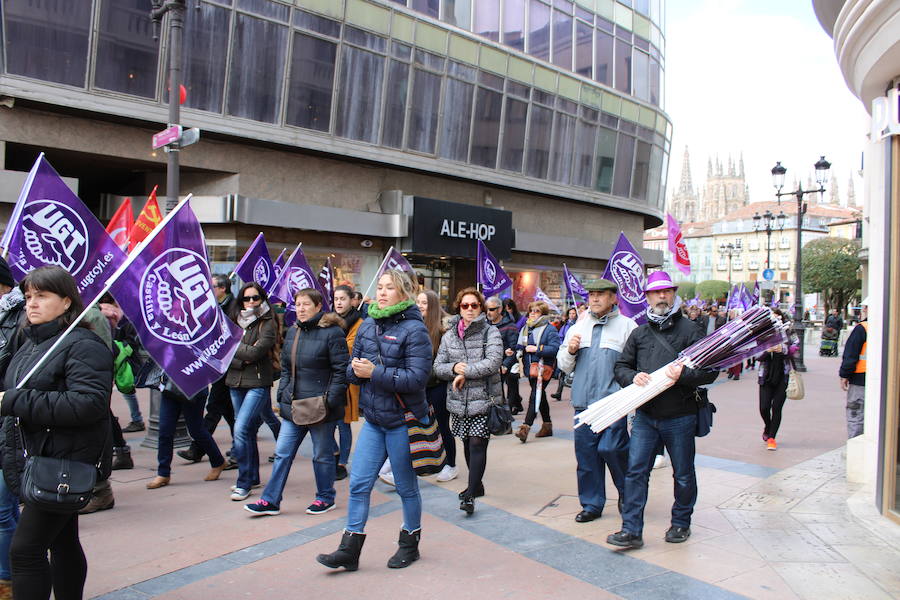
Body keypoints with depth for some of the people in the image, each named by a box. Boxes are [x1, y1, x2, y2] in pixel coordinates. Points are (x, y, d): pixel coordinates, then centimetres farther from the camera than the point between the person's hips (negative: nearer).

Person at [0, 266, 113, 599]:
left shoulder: (83, 344, -16)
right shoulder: (29, 343, 12)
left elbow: (89, 403, -27)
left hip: (69, 460, -9)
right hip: (40, 457, 9)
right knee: (62, 541, 19)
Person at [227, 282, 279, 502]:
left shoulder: (268, 324, -5)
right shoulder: (235, 322, 11)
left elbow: (255, 352, -16)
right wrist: (242, 358, -12)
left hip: (257, 384, -6)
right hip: (236, 382, 6)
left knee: (241, 430, -14)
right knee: (247, 431, 14)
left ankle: (244, 482, -4)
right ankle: (253, 477, 26)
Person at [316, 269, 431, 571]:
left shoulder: (414, 329, -14)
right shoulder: (368, 325, 5)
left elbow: (417, 378, -23)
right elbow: (353, 369, 10)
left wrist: (374, 372, -23)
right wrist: (356, 369, -14)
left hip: (403, 420, -5)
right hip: (373, 418, 6)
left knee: (406, 487, 11)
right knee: (359, 483, 7)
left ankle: (410, 544, 31)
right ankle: (350, 549, 19)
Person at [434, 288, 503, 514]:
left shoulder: (490, 332, -4)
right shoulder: (449, 336, 9)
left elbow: (493, 362, -17)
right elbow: (438, 367, 7)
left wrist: (465, 372, -15)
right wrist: (454, 368, -13)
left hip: (484, 398, -5)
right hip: (459, 400, 5)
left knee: (477, 444, -9)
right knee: (467, 444, 16)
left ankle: (470, 495, -6)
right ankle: (476, 484, 34)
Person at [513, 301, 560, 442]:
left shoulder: (549, 329, -6)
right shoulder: (525, 329, 15)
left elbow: (555, 348, -16)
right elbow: (520, 346, 19)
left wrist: (537, 349, -21)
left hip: (543, 368, -8)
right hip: (530, 368, 8)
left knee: (535, 397, -13)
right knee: (540, 396, 16)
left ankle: (525, 428, -18)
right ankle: (547, 425, 28)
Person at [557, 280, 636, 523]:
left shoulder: (627, 326, 2)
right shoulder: (578, 328, 15)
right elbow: (564, 366, 18)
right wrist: (570, 351, -3)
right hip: (583, 401, 4)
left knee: (611, 448, -12)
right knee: (586, 453, 7)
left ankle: (627, 493, 16)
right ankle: (592, 504, 21)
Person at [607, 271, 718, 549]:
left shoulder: (689, 330, -3)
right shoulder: (639, 333, 9)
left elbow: (710, 370, -7)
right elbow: (621, 366, 12)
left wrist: (683, 374, -25)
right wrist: (633, 377, -10)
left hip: (680, 417, -2)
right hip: (645, 416, 3)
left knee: (683, 474, 12)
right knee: (635, 471, -2)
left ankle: (681, 523, 32)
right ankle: (631, 530, 4)